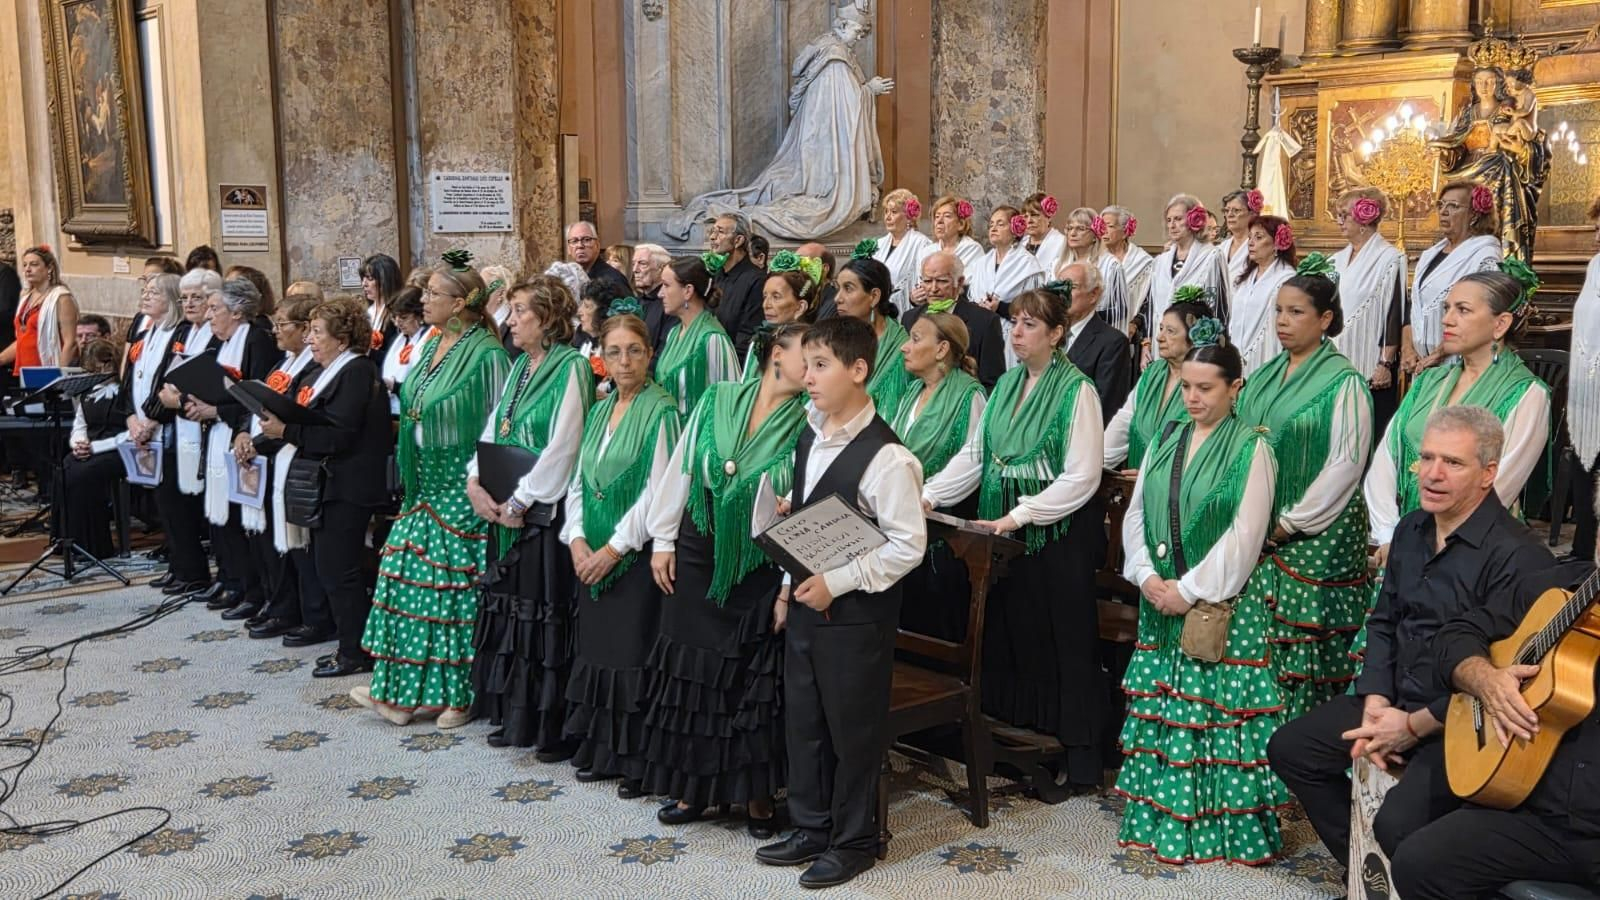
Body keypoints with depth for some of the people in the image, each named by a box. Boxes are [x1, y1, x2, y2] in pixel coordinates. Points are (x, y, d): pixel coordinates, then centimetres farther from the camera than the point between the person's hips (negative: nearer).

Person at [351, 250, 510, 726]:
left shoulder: (486, 353, -14)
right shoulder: (432, 346, 10)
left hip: (462, 485, -8)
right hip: (425, 483, 8)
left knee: (457, 586, -1)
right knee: (407, 574, 8)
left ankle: (459, 692, 12)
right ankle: (404, 690, 16)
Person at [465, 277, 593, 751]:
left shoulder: (571, 367, -12)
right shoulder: (519, 366, 13)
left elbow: (562, 447, -18)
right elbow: (493, 428, 14)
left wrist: (520, 501, -16)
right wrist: (475, 481, -1)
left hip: (546, 509, -8)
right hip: (505, 509, 8)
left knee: (545, 610, -3)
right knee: (508, 606, 13)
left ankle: (553, 724, 8)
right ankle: (514, 715, 24)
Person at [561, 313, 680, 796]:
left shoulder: (661, 412, -8)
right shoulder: (599, 412, 13)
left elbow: (659, 491, -15)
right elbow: (578, 482, 13)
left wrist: (616, 547, -15)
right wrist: (577, 540, -1)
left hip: (637, 553, -7)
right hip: (592, 556, 7)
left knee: (634, 652, -5)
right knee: (596, 649, 11)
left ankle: (638, 762, 5)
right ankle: (600, 752, 22)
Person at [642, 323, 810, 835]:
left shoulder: (806, 423, -7)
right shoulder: (718, 400, 0)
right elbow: (680, 470, 5)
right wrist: (663, 540, 4)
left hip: (762, 567, -2)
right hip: (699, 556, 3)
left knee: (756, 678, 2)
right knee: (693, 671, 9)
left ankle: (757, 794, 17)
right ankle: (693, 786, 24)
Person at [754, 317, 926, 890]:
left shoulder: (885, 457, -21)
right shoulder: (809, 438, 5)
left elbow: (908, 544, -20)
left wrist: (837, 583, -21)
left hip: (855, 612, -8)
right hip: (806, 604, 8)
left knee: (853, 729, 7)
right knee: (802, 721, 17)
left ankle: (853, 841, 25)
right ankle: (811, 828, 34)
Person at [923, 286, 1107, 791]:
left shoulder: (1076, 390, -11)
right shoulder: (1006, 385, 10)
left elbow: (1081, 478, -16)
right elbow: (974, 455, 10)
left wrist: (1020, 515, -22)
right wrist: (928, 494, -2)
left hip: (1059, 534, -6)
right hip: (1005, 532, 6)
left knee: (1063, 639, 1)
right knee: (1010, 630, 10)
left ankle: (1077, 755, 11)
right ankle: (1018, 731, 24)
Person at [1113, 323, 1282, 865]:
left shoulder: (1251, 447, -6)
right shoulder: (1165, 441, 11)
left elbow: (1245, 534, -13)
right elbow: (1135, 514, 9)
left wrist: (1191, 589, -15)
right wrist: (1148, 577, -6)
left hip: (1221, 605, -5)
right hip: (1161, 599, 6)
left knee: (1217, 712, -3)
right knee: (1161, 711, 9)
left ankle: (1225, 822, 8)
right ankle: (1163, 815, 19)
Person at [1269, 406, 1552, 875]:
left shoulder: (1517, 556, -21)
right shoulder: (1411, 529, 7)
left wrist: (1414, 727, -16)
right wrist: (1375, 705, -1)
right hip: (1394, 702, 9)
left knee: (1398, 823, -29)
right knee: (1289, 747, 9)